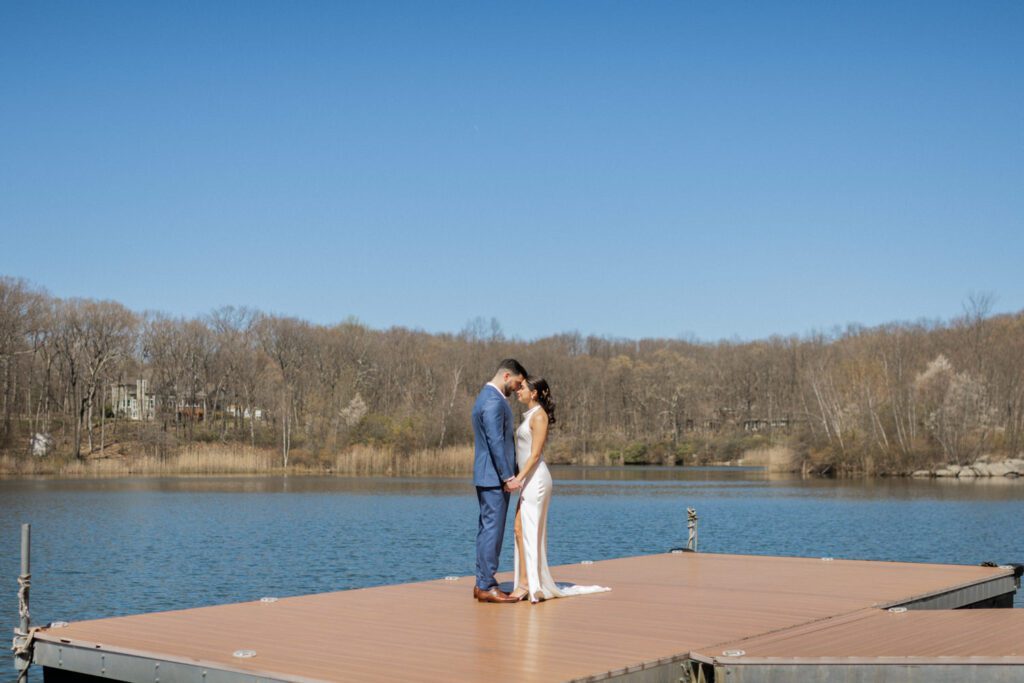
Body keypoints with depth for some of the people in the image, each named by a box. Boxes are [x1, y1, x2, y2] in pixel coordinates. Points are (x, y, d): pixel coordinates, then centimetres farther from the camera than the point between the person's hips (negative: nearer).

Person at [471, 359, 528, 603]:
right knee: (492, 530, -7)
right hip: (494, 477, -11)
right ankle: (486, 586, -4)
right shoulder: (494, 401, -17)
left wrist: (511, 472, 22)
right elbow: (495, 442, -22)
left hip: (489, 478, 11)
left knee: (487, 529, 11)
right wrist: (508, 477, -21)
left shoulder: (487, 397, 17)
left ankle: (482, 583, 15)